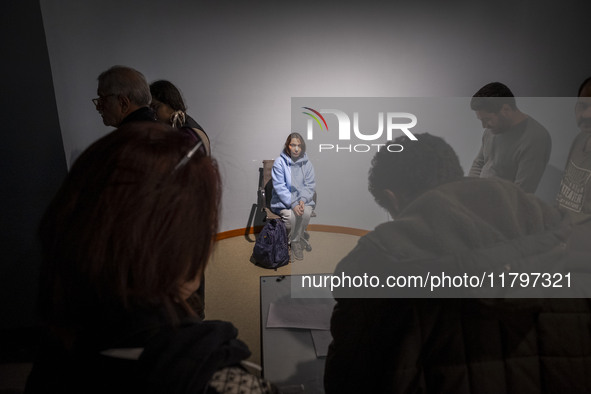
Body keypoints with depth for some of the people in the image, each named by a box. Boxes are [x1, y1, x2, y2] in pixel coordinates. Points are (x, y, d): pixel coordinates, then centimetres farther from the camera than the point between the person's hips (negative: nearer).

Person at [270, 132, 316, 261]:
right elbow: (279, 186, -12)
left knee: (306, 212, -30)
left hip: (303, 200, 2)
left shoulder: (307, 163, 5)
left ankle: (295, 243, -9)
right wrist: (293, 203, -22)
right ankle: (300, 239, -2)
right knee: (291, 215, -32)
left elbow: (310, 185, 3)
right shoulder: (279, 162, -5)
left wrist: (303, 200, -17)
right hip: (283, 201, -2)